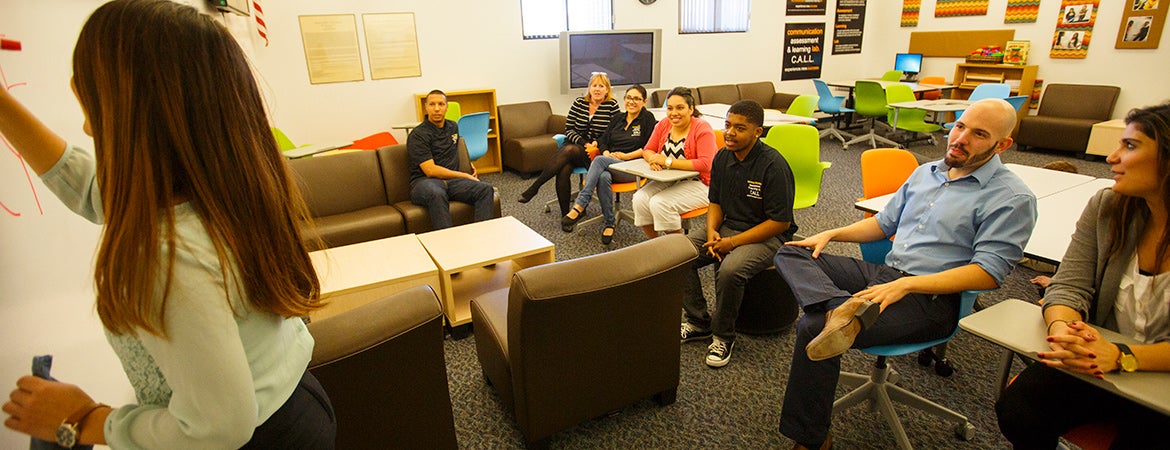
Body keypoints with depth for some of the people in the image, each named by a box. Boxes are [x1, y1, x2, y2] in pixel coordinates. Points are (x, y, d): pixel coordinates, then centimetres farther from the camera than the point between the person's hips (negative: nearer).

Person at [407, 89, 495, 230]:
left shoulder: (454, 127, 18)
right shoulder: (417, 135, -4)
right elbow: (430, 170, -12)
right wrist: (465, 176, -8)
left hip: (452, 181, 6)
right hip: (424, 181, -5)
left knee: (486, 189, -22)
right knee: (437, 194, -42)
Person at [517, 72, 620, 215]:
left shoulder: (612, 105, 2)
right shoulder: (579, 103, 8)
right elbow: (569, 130, 5)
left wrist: (597, 144, -15)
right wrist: (584, 143, -10)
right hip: (573, 144, 2)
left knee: (569, 150, -33)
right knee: (563, 170, -31)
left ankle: (534, 187, -25)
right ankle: (565, 214, -22)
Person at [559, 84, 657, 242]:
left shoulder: (647, 118, 7)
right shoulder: (617, 119, 24)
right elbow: (603, 141, 17)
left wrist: (626, 156, -11)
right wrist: (607, 153, -5)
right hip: (609, 162, 4)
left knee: (599, 160, -32)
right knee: (603, 177, -34)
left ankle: (580, 206, -35)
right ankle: (610, 222, -24)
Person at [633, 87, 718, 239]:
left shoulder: (702, 128, -14)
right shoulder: (663, 124, 5)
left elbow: (706, 164, -24)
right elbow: (647, 150, 12)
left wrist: (668, 161, -25)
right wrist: (653, 159, -15)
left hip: (698, 183, -6)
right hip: (669, 180, 6)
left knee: (660, 203, -28)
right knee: (640, 198, -18)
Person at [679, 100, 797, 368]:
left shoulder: (773, 165, -18)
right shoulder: (722, 158, 2)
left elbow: (780, 222, -18)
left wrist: (733, 242, -20)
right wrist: (712, 231, -9)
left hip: (767, 236, -7)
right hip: (727, 227, 7)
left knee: (730, 270, -35)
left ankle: (723, 336, -7)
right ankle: (699, 322, 4)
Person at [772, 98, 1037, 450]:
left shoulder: (1012, 198, -6)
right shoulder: (926, 172, 17)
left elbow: (988, 272, -15)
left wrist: (905, 285, -25)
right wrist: (831, 234, 9)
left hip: (932, 299, -8)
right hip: (883, 273, 8)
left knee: (813, 328, -27)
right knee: (791, 254, -9)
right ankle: (842, 308, -38)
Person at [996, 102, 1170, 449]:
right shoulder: (1105, 208, -1)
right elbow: (1069, 287, -6)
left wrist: (1120, 357, -33)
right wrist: (1061, 329, -27)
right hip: (1094, 362, 2)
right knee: (1016, 411, -20)